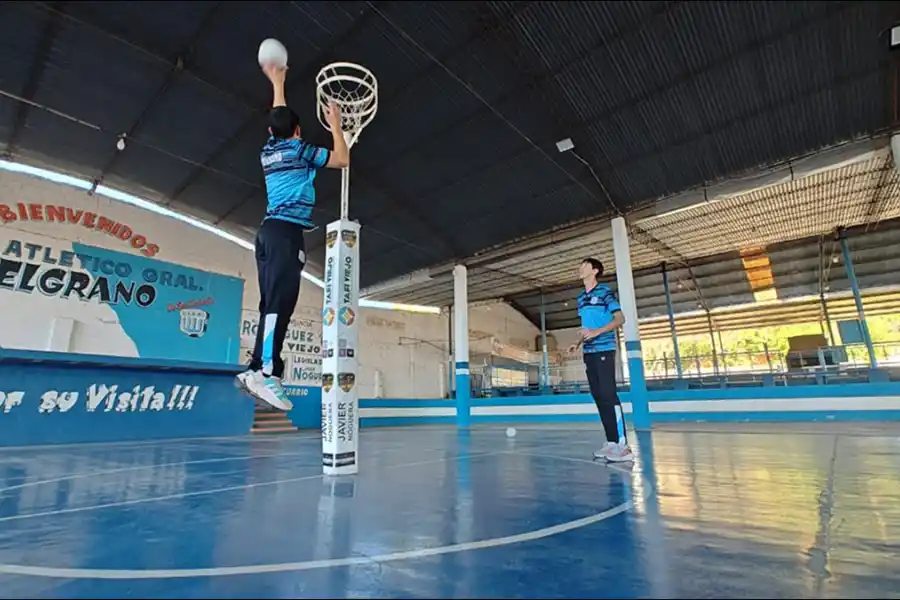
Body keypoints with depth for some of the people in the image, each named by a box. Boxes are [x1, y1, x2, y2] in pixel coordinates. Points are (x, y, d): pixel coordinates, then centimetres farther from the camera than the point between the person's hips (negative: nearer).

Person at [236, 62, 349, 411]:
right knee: (280, 301, -19)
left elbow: (278, 120, 41)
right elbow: (342, 160, 10)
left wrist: (277, 83, 52)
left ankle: (257, 370, -2)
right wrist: (335, 125, 21)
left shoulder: (268, 151, 22)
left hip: (268, 230, 8)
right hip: (287, 231, -8)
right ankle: (265, 371, -28)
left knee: (271, 302, 2)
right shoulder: (300, 150, 5)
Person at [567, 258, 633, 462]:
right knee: (598, 396, 5)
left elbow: (620, 318, -8)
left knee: (608, 394, -11)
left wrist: (597, 332, -21)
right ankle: (611, 442, 11)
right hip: (589, 352, 7)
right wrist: (578, 343, 9)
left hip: (604, 350, -7)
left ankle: (623, 445, -8)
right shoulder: (581, 298, 18)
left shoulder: (605, 291, -2)